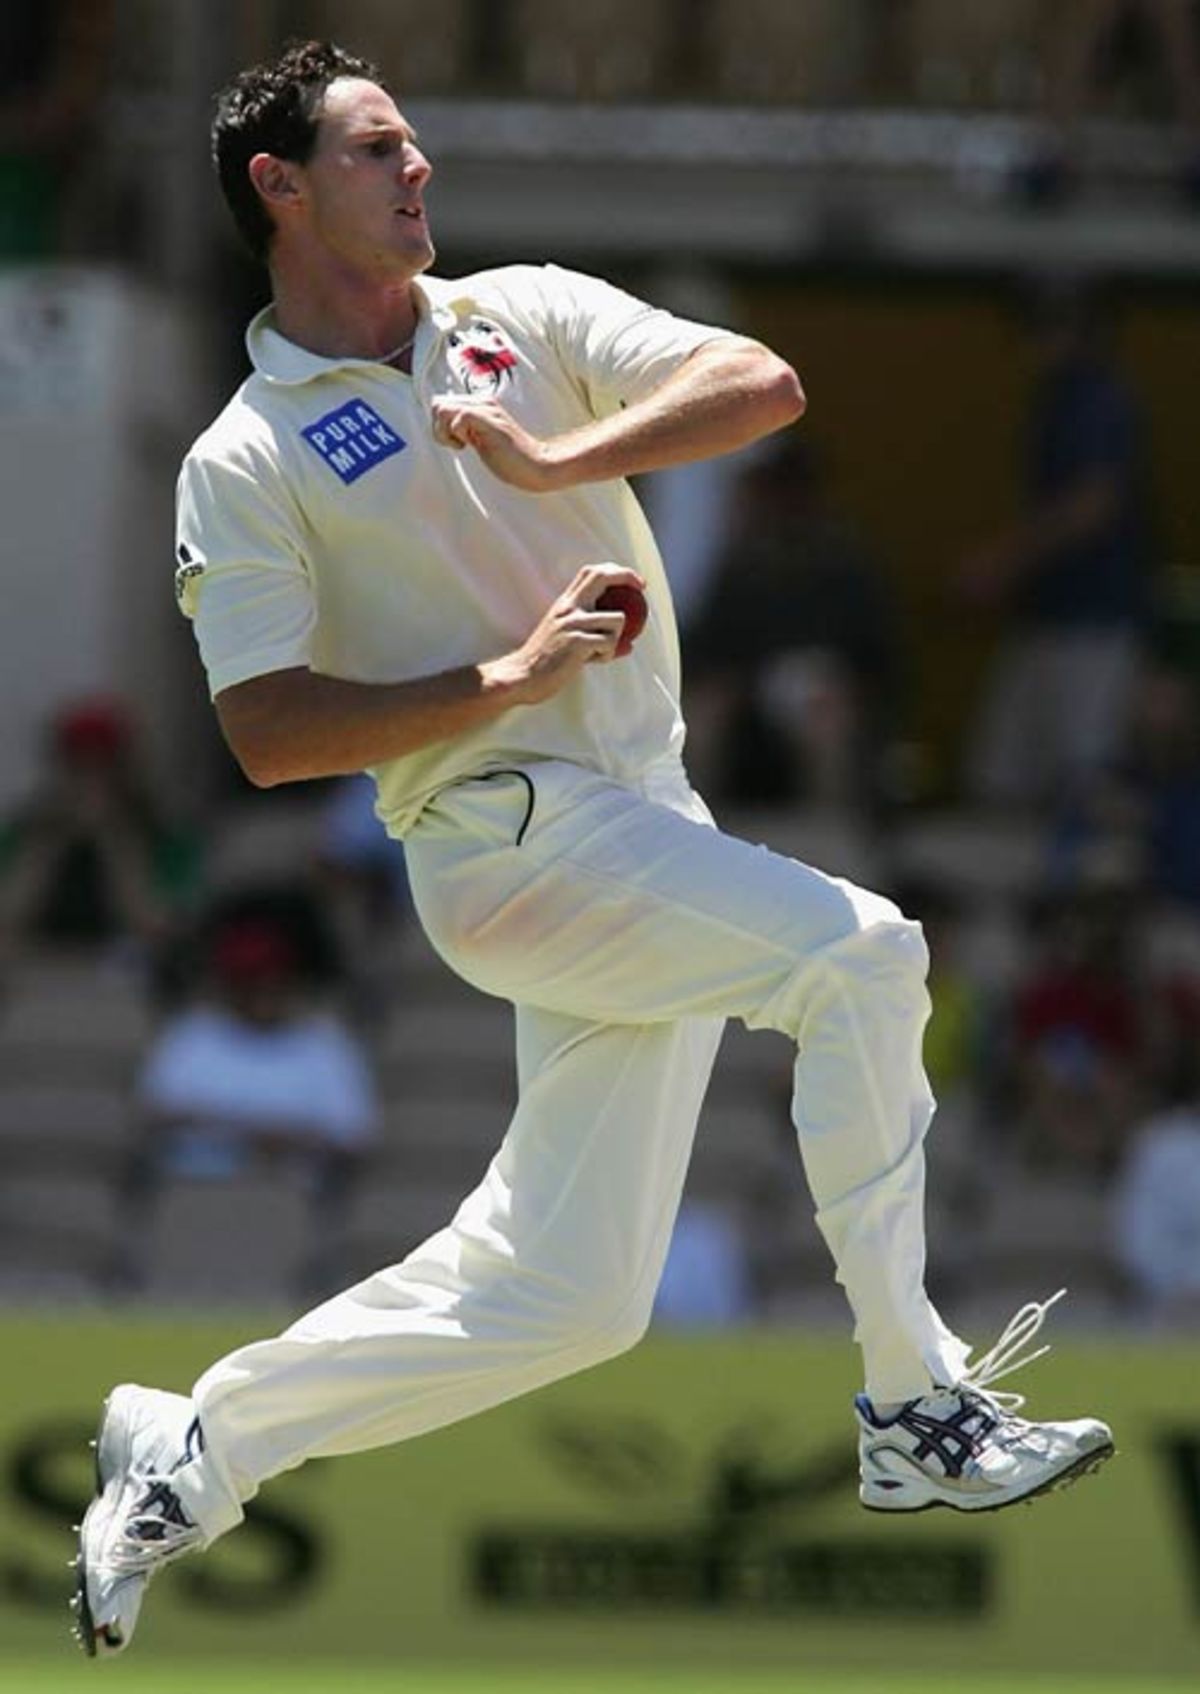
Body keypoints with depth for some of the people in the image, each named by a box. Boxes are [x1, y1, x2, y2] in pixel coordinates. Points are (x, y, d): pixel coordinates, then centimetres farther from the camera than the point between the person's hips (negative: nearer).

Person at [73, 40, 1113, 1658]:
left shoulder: (524, 316, 11)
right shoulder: (246, 465, -1)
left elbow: (765, 387, -2)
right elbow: (269, 735, -9)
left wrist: (558, 464, -15)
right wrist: (507, 678, -16)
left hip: (648, 825, 6)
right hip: (509, 839, -6)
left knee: (558, 1293, 6)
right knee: (858, 953, -25)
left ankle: (191, 1454, 20)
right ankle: (920, 1415, -20)